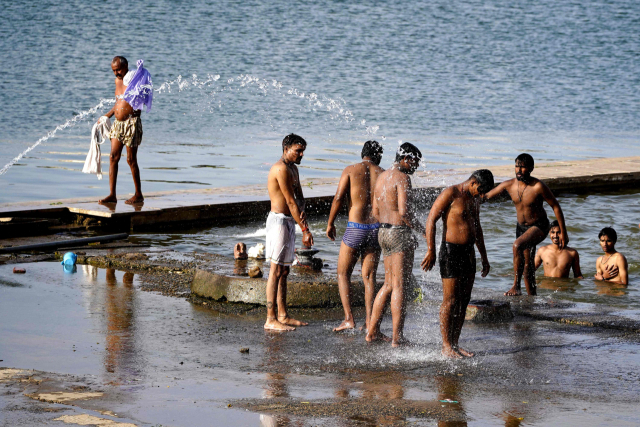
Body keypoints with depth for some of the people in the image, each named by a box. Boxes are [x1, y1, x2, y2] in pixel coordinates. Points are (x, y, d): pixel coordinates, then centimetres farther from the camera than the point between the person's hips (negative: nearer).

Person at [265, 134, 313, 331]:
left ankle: (282, 315, 18)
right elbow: (290, 201, -18)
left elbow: (298, 197, 12)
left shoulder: (293, 168, 15)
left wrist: (301, 211, -12)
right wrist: (305, 230, -16)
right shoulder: (281, 169, -17)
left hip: (289, 221, 10)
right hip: (279, 220, -10)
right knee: (276, 271, -9)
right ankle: (270, 319, -9)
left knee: (284, 271, 13)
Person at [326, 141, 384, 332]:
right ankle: (369, 320, 4)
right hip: (376, 228, 3)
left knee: (343, 273, 9)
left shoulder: (351, 170, -2)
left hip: (355, 229, -3)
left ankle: (349, 318, -3)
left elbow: (338, 198, -9)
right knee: (369, 276, 12)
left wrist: (330, 223, 2)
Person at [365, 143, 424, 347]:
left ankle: (372, 331, 18)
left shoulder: (382, 177, 15)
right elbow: (404, 211, -23)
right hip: (399, 233, -9)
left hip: (383, 232, 9)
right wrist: (420, 228, -9)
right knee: (400, 286, -6)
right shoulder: (402, 178, -14)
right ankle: (397, 338, -6)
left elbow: (376, 211, 20)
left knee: (389, 285, 17)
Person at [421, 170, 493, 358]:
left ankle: (455, 344, 12)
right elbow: (431, 219, -13)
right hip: (451, 251, -8)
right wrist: (430, 250, -18)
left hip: (468, 253, 8)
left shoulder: (474, 198, 14)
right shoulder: (450, 194, -11)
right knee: (450, 301, -6)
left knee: (464, 300, 7)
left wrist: (484, 257, 25)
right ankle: (446, 346, 0)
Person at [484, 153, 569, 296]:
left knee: (517, 245, -32)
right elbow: (487, 196, 5)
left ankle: (516, 286, -27)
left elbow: (555, 207, -13)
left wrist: (563, 232, -11)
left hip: (539, 226, -6)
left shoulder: (538, 187, -21)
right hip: (521, 226, 6)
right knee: (527, 264, 12)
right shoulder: (509, 185, -7)